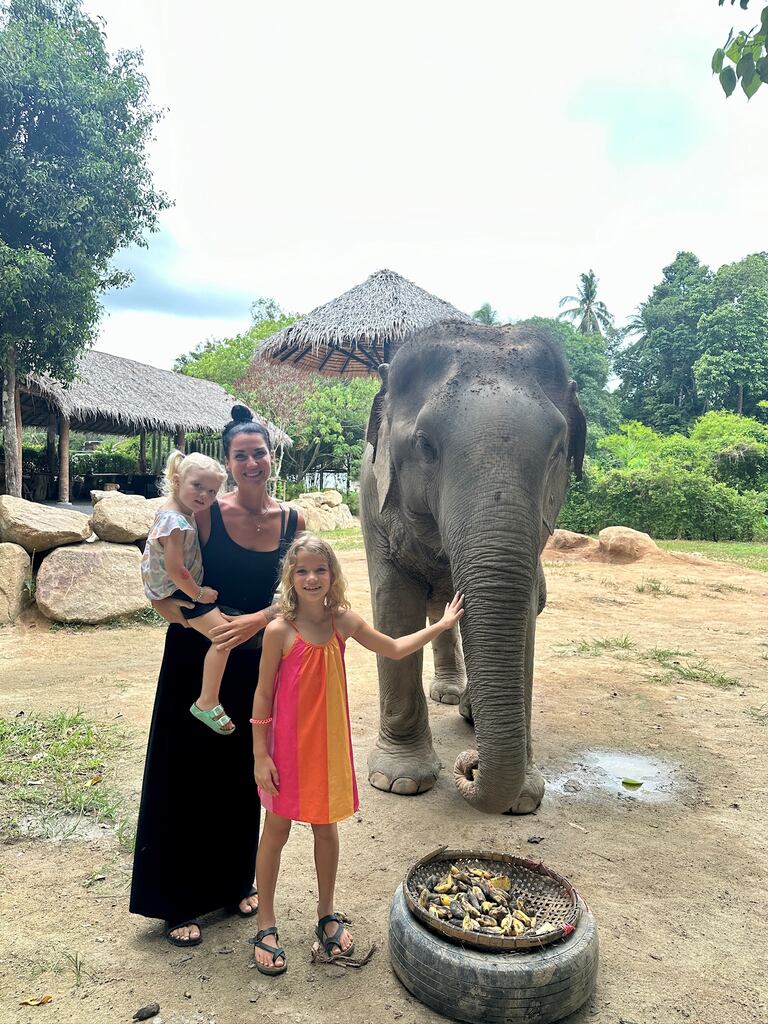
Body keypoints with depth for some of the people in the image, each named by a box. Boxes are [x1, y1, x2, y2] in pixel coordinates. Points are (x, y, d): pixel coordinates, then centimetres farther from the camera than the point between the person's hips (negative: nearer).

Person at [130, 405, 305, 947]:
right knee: (186, 778, 8)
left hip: (255, 664, 3)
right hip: (195, 661, -3)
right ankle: (179, 903, 27)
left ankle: (236, 883, 38)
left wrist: (253, 621, -21)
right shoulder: (204, 512, -12)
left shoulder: (292, 521, -2)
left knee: (244, 775, 16)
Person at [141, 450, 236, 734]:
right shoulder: (177, 522, -27)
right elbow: (175, 569, -29)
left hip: (185, 588, 11)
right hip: (179, 593, -11)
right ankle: (207, 703, -9)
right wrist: (199, 594, -17)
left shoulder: (172, 511, 6)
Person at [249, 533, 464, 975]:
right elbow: (263, 695, -10)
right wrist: (260, 755, -8)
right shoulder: (279, 631, -17)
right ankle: (266, 926, 31)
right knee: (276, 831, 11)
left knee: (326, 827, 17)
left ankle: (327, 915, 39)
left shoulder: (343, 621, -6)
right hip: (287, 744, -3)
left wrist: (442, 624, 8)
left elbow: (395, 649, 8)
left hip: (329, 742, 4)